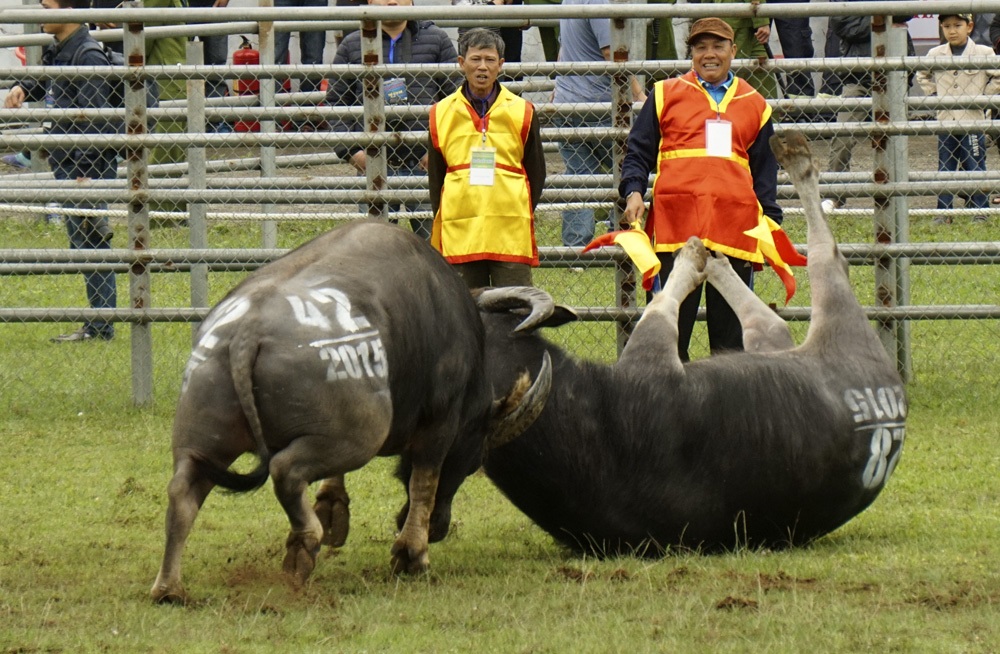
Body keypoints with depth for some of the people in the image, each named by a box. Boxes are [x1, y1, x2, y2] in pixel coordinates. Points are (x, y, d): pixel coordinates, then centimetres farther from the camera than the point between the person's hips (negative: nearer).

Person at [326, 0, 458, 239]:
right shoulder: (352, 45, 8)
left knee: (432, 234, -1)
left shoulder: (436, 39, 7)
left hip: (424, 162, -1)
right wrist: (349, 150, -2)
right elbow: (335, 101, 10)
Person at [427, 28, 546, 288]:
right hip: (459, 234, 1)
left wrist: (525, 213, 3)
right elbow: (435, 177, 14)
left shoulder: (521, 112, 7)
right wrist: (439, 224, 7)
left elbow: (536, 172, 13)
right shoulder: (441, 114, 9)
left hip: (511, 233, -1)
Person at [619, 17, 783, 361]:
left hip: (735, 226, 2)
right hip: (677, 224, -2)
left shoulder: (755, 105, 18)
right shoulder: (666, 95, 12)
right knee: (673, 323, -4)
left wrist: (770, 220, 11)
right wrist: (633, 191, -7)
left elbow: (765, 170, 21)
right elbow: (638, 151, 10)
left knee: (731, 328, 4)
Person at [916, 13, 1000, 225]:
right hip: (945, 120, 3)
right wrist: (933, 94, 9)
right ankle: (943, 212, 11)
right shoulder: (935, 55, 4)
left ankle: (980, 211, 8)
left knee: (975, 168, 1)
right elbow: (922, 76, 21)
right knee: (945, 169, 6)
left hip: (973, 121, -3)